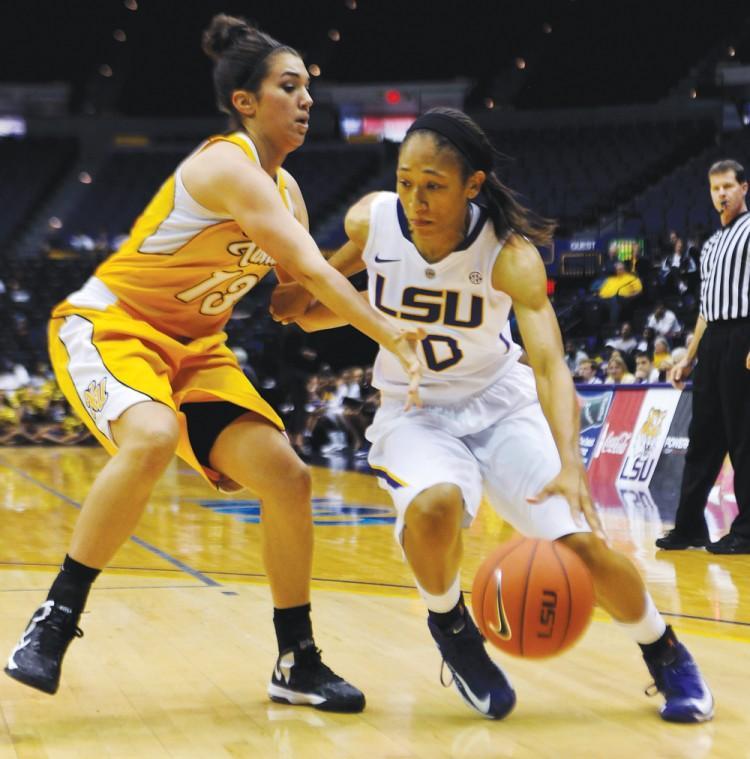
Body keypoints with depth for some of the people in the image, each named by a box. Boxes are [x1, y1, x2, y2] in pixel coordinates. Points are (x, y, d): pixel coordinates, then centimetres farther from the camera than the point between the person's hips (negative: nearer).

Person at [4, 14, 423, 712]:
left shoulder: (284, 188, 8)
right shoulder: (229, 166, -20)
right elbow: (311, 269, -30)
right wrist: (396, 342, -33)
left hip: (193, 345, 8)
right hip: (107, 324, -8)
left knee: (286, 477, -4)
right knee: (152, 438, -38)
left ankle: (297, 665, 9)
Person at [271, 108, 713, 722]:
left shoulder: (511, 255, -25)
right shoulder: (370, 220, -17)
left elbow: (549, 362, -37)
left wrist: (570, 466, -52)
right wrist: (308, 300, -10)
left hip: (500, 401, 0)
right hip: (413, 408, 1)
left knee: (585, 540, -12)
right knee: (433, 506, -34)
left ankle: (667, 657, 17)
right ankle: (450, 628, -2)